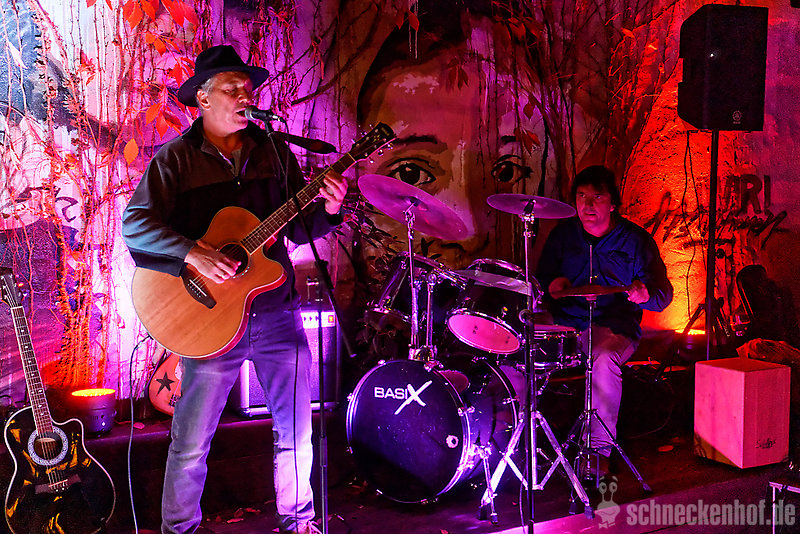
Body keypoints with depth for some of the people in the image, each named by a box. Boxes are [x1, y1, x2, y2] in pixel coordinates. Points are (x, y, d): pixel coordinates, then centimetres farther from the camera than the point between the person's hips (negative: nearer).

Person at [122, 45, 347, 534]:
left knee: (297, 430, 11)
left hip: (278, 313, 3)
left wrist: (327, 210, -12)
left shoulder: (274, 153, 9)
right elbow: (135, 223, -10)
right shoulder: (176, 158, -1)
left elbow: (298, 228, 9)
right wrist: (192, 253, -24)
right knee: (191, 444, 5)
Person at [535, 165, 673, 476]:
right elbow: (541, 278, 19)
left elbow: (663, 293, 0)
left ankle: (599, 449, -23)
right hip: (565, 325, 3)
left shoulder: (635, 240, 0)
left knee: (604, 359, -36)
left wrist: (645, 294, -24)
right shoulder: (562, 234, 10)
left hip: (614, 328, -3)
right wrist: (551, 286, -6)